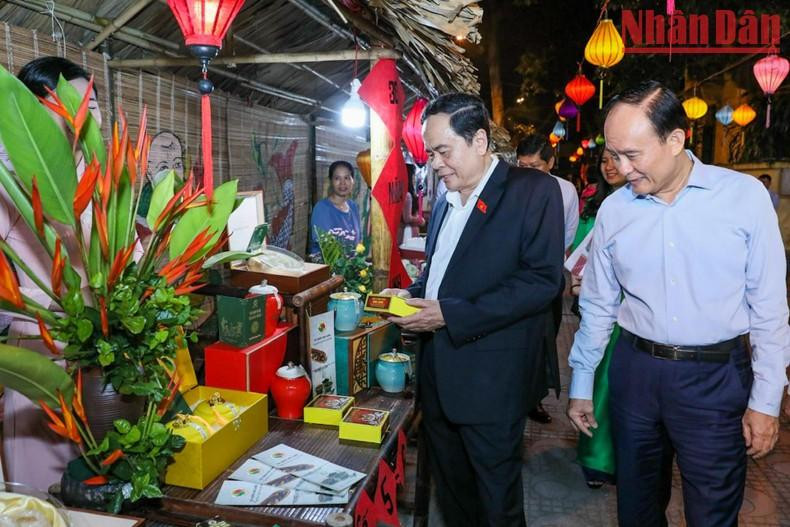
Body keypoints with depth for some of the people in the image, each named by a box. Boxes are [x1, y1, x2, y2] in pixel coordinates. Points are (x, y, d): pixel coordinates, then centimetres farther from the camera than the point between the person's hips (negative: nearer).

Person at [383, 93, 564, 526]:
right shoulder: (445, 202, 14)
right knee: (450, 488, 20)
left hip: (491, 380, -6)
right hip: (439, 374, 7)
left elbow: (542, 280, -18)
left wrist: (451, 315, -20)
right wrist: (412, 295, 4)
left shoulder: (533, 190, -9)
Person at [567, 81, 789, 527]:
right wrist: (581, 385, 9)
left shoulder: (745, 197, -8)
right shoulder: (614, 209, -1)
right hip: (634, 372, 3)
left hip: (716, 378, -2)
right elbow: (598, 305, 6)